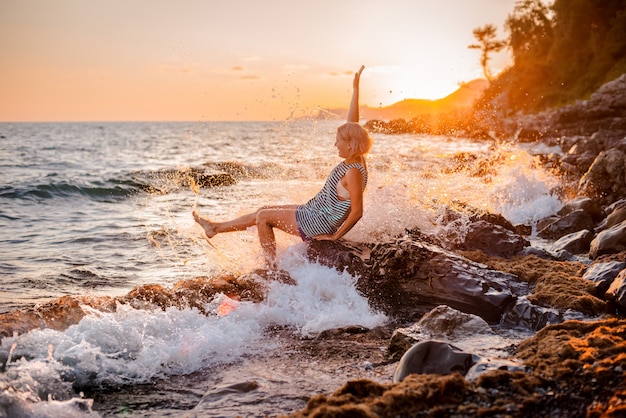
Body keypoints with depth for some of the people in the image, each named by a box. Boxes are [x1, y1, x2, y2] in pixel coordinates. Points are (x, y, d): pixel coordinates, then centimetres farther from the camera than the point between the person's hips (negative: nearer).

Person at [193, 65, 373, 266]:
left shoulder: (353, 172, -26)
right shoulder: (355, 160, 0)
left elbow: (357, 212, -28)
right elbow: (352, 124, 7)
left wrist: (335, 236, -19)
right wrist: (355, 90, 5)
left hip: (317, 223, -10)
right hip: (312, 210, 10)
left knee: (263, 216, 1)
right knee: (265, 210, 16)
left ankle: (271, 265, 10)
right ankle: (216, 228, 29)